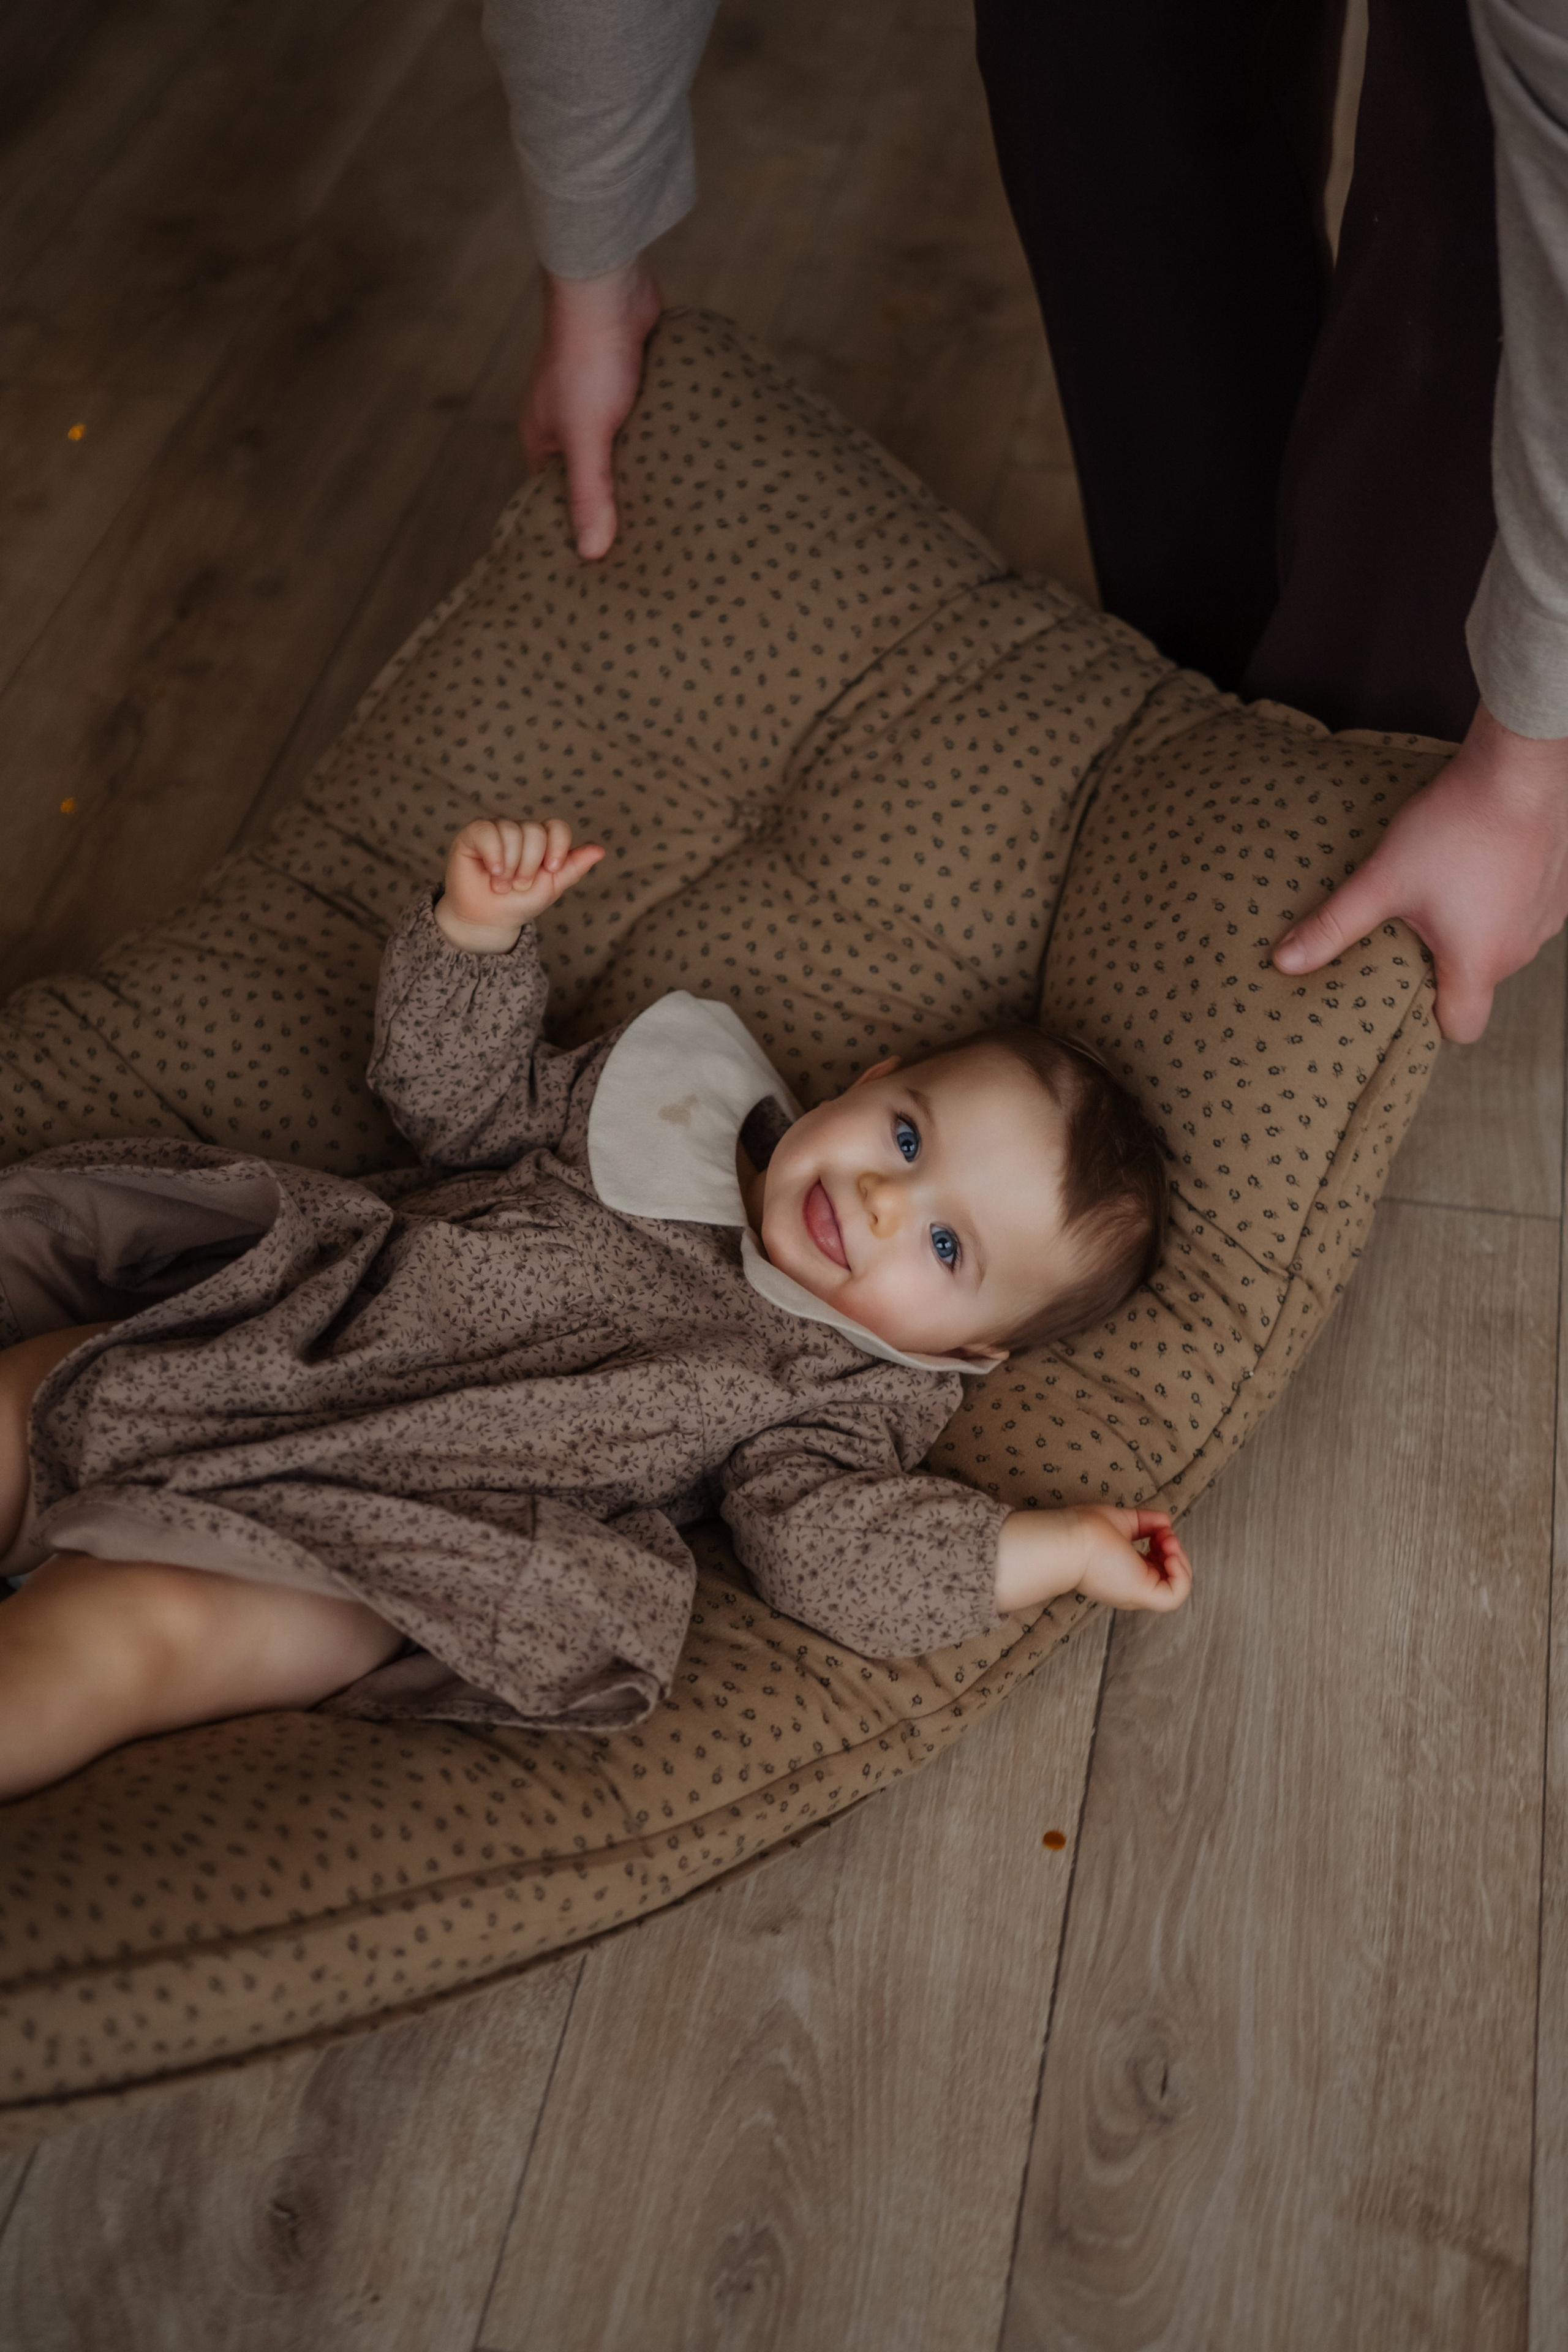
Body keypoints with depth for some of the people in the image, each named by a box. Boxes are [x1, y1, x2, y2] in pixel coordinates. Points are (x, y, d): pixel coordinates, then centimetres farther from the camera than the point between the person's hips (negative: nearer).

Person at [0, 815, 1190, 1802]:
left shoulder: (849, 1398, -2)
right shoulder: (685, 1103, 9)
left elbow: (824, 1548, -17)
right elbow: (463, 1099, 14)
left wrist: (1056, 1548, -22)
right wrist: (479, 927, -1)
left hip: (354, 1532, -5)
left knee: (127, 1633, -27)